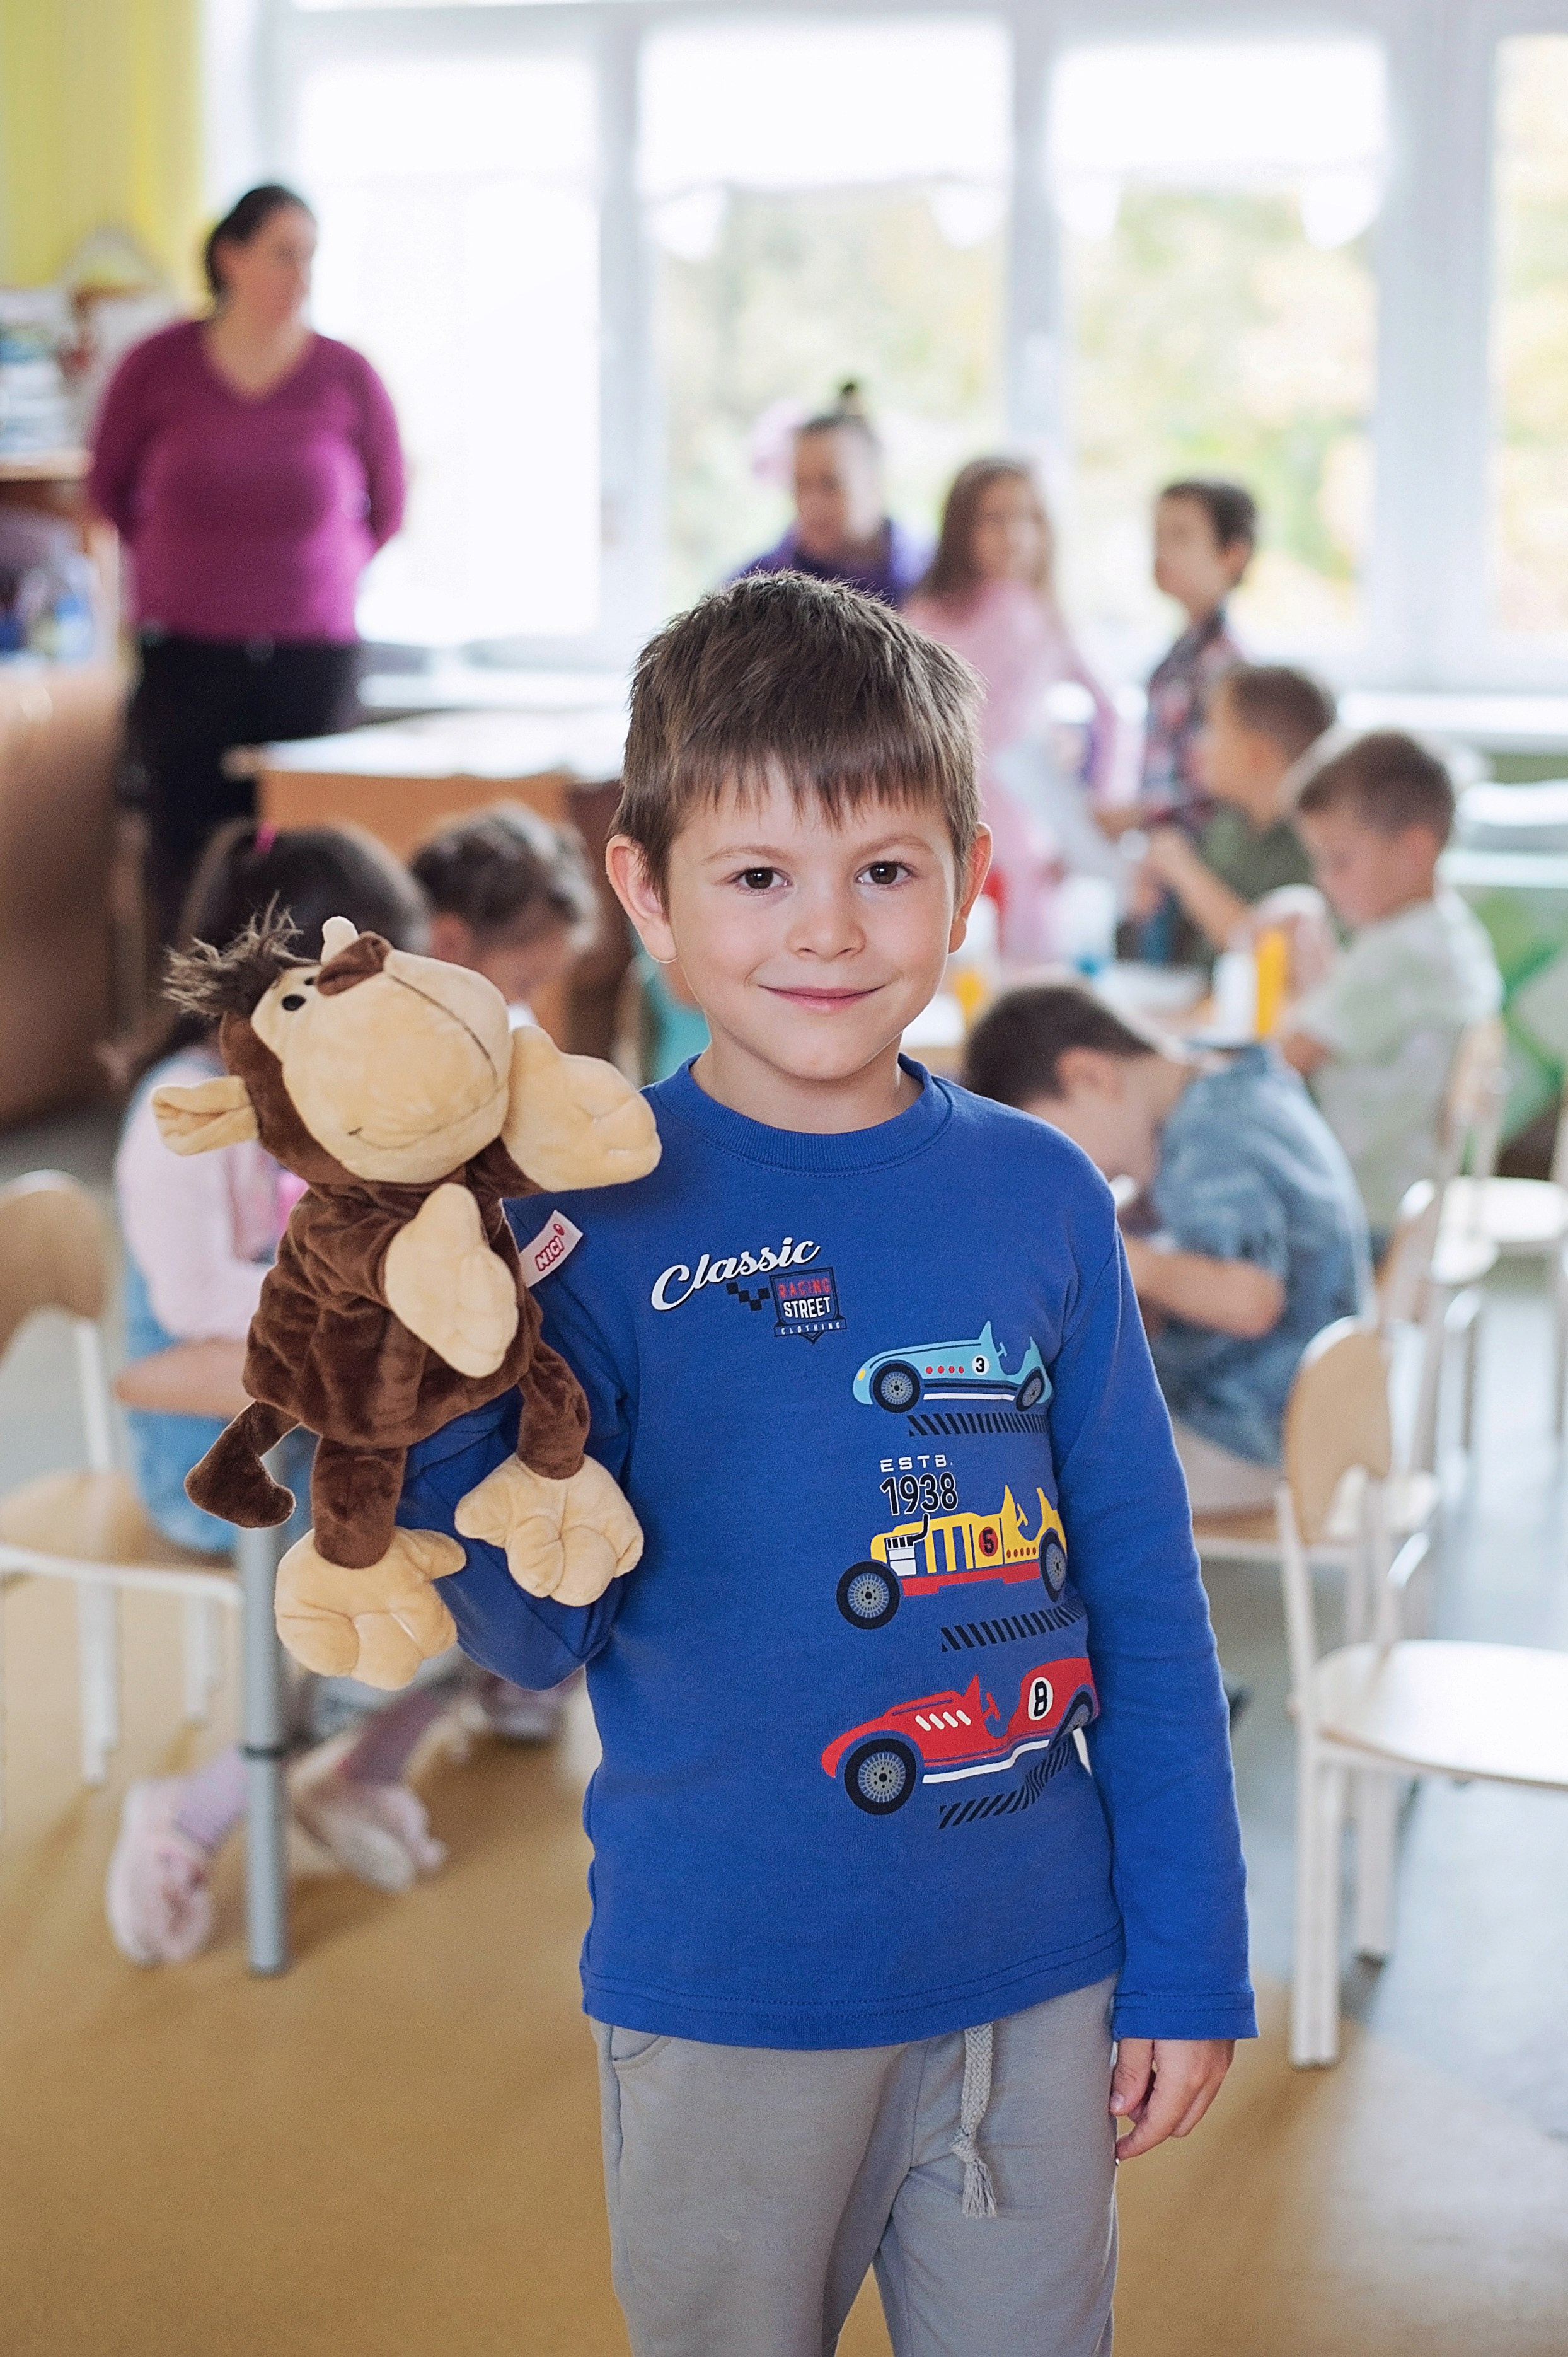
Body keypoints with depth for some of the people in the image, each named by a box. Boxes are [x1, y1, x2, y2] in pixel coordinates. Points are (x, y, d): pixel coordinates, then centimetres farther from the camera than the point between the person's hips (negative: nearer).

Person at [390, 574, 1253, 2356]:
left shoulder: (1041, 1195, -1)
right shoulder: (600, 1219, -9)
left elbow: (1145, 1597, 4)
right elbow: (542, 1635, -9)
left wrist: (1188, 1964, 5)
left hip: (1037, 1978, 3)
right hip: (728, 1992, -2)